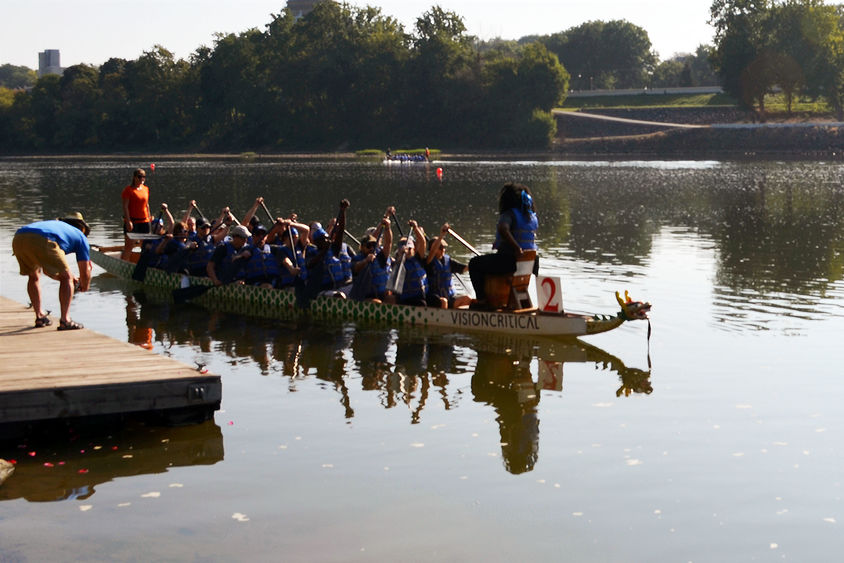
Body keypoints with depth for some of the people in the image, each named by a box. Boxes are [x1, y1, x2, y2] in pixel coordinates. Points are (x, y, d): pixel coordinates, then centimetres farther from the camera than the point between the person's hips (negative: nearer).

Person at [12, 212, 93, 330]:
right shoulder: (81, 237, 29)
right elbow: (85, 272, 27)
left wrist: (71, 277, 65)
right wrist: (84, 287, 49)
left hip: (18, 238, 6)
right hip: (41, 241, -6)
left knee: (33, 276, 31)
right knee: (66, 278, 11)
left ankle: (40, 316, 34)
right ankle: (65, 320, 3)